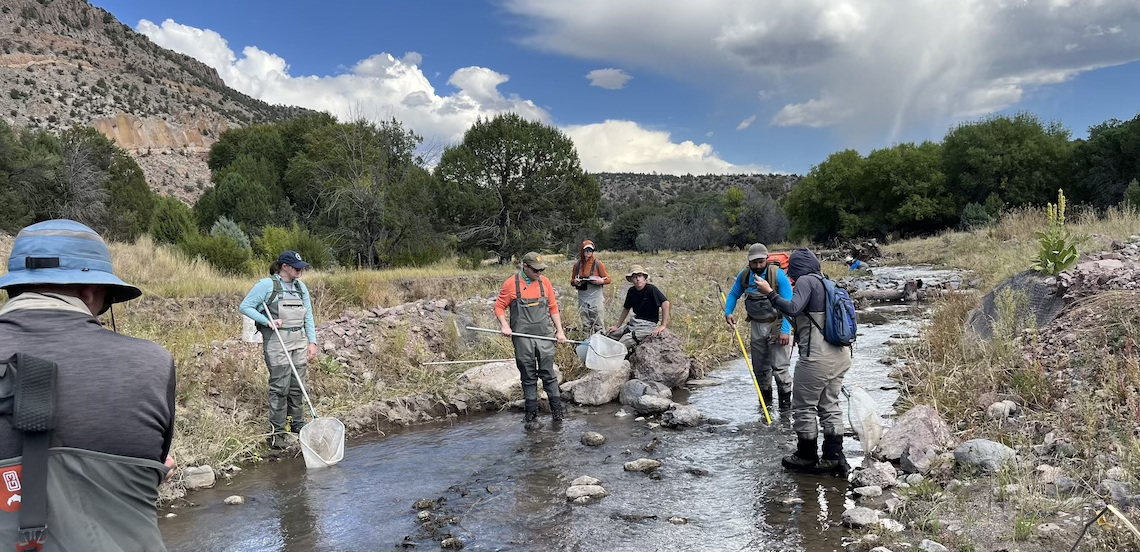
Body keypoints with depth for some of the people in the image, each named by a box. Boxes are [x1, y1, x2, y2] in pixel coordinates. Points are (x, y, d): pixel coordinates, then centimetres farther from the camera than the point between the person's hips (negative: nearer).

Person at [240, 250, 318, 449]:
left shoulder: (301, 287, 11)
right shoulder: (267, 284, -6)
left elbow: (308, 316, 13)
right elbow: (245, 306, -6)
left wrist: (312, 341, 7)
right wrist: (267, 321, -17)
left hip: (299, 341, 6)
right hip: (277, 342, -6)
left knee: (297, 386, 11)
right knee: (280, 386, -5)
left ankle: (297, 423, 24)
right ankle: (276, 431, 5)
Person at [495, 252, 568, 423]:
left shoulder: (544, 282, 6)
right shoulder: (511, 284, -2)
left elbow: (553, 308, 11)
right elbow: (499, 306, 2)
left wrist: (559, 330, 7)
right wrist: (504, 325, -13)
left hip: (545, 336, 1)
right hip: (522, 338, -1)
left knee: (548, 374, 3)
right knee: (528, 377, 7)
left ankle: (557, 408, 10)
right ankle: (531, 410, 16)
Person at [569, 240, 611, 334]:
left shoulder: (597, 263, -1)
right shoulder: (577, 265, 8)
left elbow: (608, 279, 1)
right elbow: (572, 281, 17)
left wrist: (601, 281, -20)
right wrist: (575, 281, -7)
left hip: (596, 298, -4)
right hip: (582, 299, 4)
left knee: (598, 325, -4)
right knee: (586, 325, 9)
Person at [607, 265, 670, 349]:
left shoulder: (651, 289, -17)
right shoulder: (631, 291, 3)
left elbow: (665, 303, -26)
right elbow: (626, 309, 15)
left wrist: (663, 325, -29)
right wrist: (617, 326, 16)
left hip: (648, 324, -7)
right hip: (634, 322, 7)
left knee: (623, 344, -23)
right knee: (611, 335, 3)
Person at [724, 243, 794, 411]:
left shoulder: (778, 274, -17)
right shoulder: (744, 275, -2)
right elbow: (733, 295, 13)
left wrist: (785, 330, -24)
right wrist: (728, 312, -5)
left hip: (777, 324, -5)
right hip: (757, 326, 5)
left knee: (779, 367, -8)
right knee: (759, 367, 14)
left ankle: (786, 401, 8)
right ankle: (765, 398, 30)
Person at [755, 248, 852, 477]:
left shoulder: (806, 280, -10)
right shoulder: (826, 282, 16)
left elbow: (792, 308, -24)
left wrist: (770, 292, -18)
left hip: (817, 357, -9)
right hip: (841, 355, 9)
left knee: (804, 407, 5)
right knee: (830, 405, 15)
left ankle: (807, 457, 16)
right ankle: (834, 457, 16)